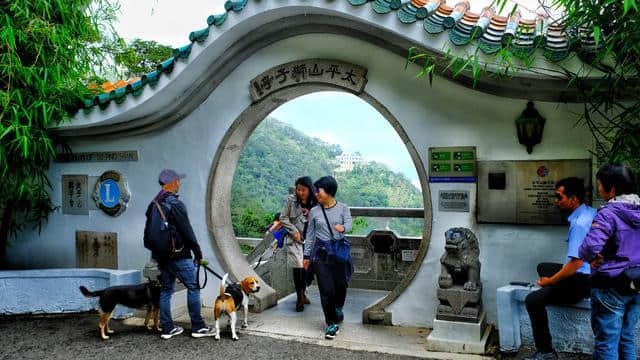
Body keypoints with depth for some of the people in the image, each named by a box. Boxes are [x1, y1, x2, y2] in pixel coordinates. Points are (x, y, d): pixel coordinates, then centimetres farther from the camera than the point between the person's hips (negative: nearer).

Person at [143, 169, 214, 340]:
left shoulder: (153, 205, 9)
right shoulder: (176, 205, -17)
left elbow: (147, 232, 16)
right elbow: (188, 232, -16)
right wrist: (198, 253, -8)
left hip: (161, 256, 8)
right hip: (178, 256, -8)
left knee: (166, 290, 14)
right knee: (193, 287, 1)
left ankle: (167, 329, 19)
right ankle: (198, 327, 6)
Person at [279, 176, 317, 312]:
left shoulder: (314, 203, -2)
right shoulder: (291, 200, -6)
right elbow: (283, 218, -2)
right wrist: (294, 232, -8)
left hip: (309, 239, 2)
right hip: (295, 239, -2)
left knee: (307, 267, 8)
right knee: (298, 267, -7)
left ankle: (303, 293, 30)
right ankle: (299, 298, 7)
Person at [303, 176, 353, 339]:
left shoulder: (343, 208, 0)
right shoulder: (314, 211, 4)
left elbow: (349, 223, -15)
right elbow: (310, 234, 10)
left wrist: (343, 227, -39)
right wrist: (307, 255, 11)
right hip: (321, 252, 0)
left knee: (341, 284, 10)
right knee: (326, 289, -2)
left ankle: (337, 308, 43)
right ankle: (332, 323, 12)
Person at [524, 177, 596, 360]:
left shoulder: (579, 223, -24)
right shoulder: (591, 212, 6)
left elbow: (576, 263, -28)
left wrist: (550, 281, -14)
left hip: (582, 281, -11)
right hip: (588, 272, 11)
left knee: (533, 300, -21)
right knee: (543, 267, 28)